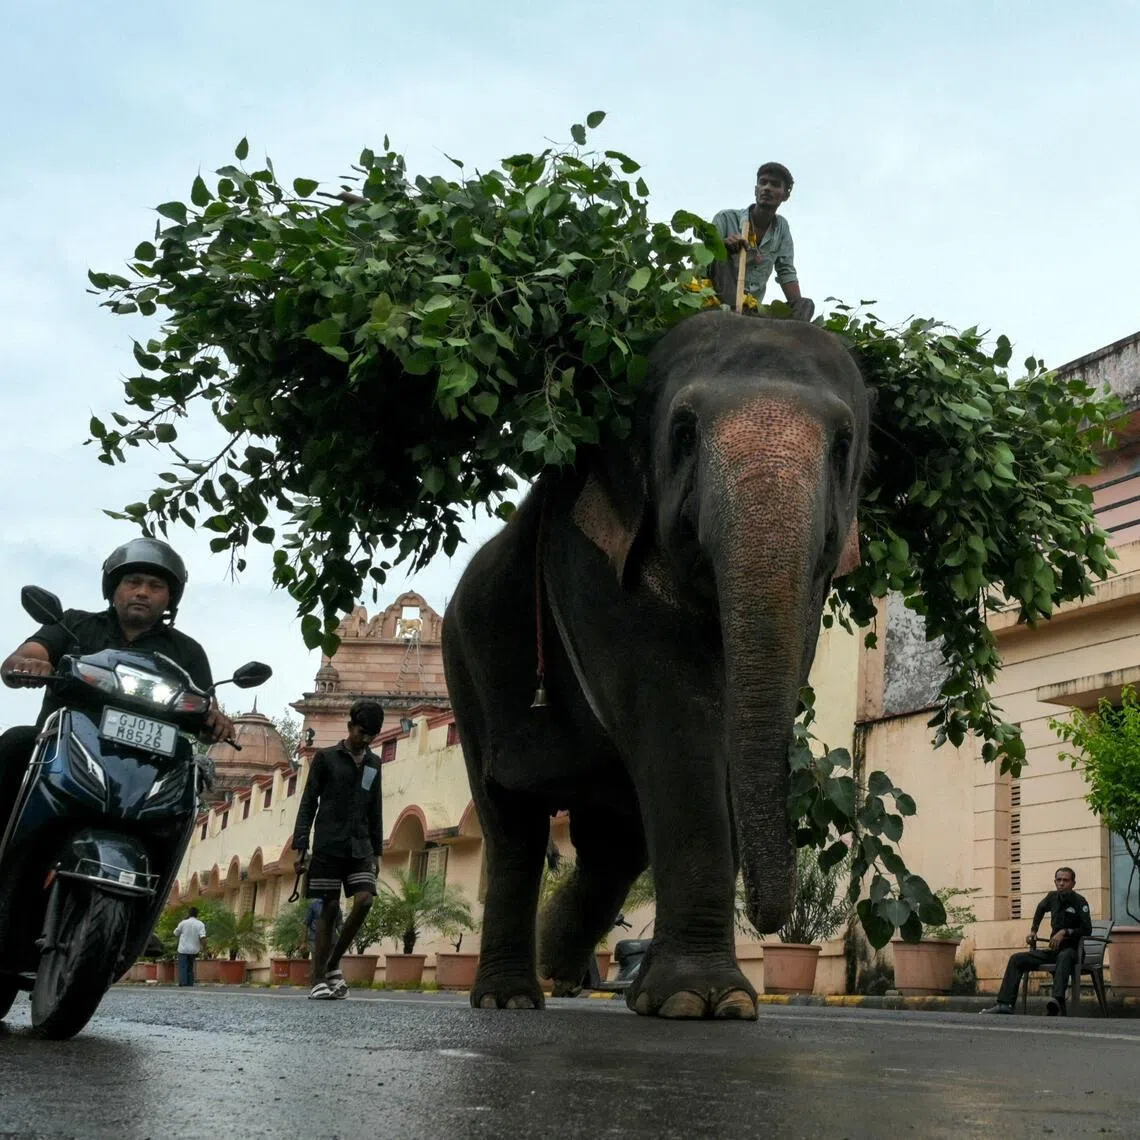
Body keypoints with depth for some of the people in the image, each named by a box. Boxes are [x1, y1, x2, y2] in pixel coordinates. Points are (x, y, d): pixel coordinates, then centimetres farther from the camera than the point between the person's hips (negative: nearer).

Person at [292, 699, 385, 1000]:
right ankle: (318, 980, -2)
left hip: (360, 847, 4)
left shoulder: (373, 763, 17)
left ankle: (333, 965, 1)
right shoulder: (326, 758, 4)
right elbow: (308, 803, 2)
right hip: (328, 845, -4)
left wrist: (376, 851, 13)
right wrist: (301, 843, -7)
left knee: (364, 900, -14)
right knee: (329, 908, -6)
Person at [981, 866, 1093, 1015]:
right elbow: (1041, 908, 35)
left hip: (1071, 949, -7)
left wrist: (1065, 932, -24)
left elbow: (1087, 929, -16)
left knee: (1063, 957, -43)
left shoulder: (1079, 901, -8)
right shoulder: (1053, 897, 11)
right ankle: (1005, 1004, -18)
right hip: (1053, 950, 7)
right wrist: (1033, 930, 27)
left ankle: (1058, 1000, -67)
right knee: (1016, 959, -7)